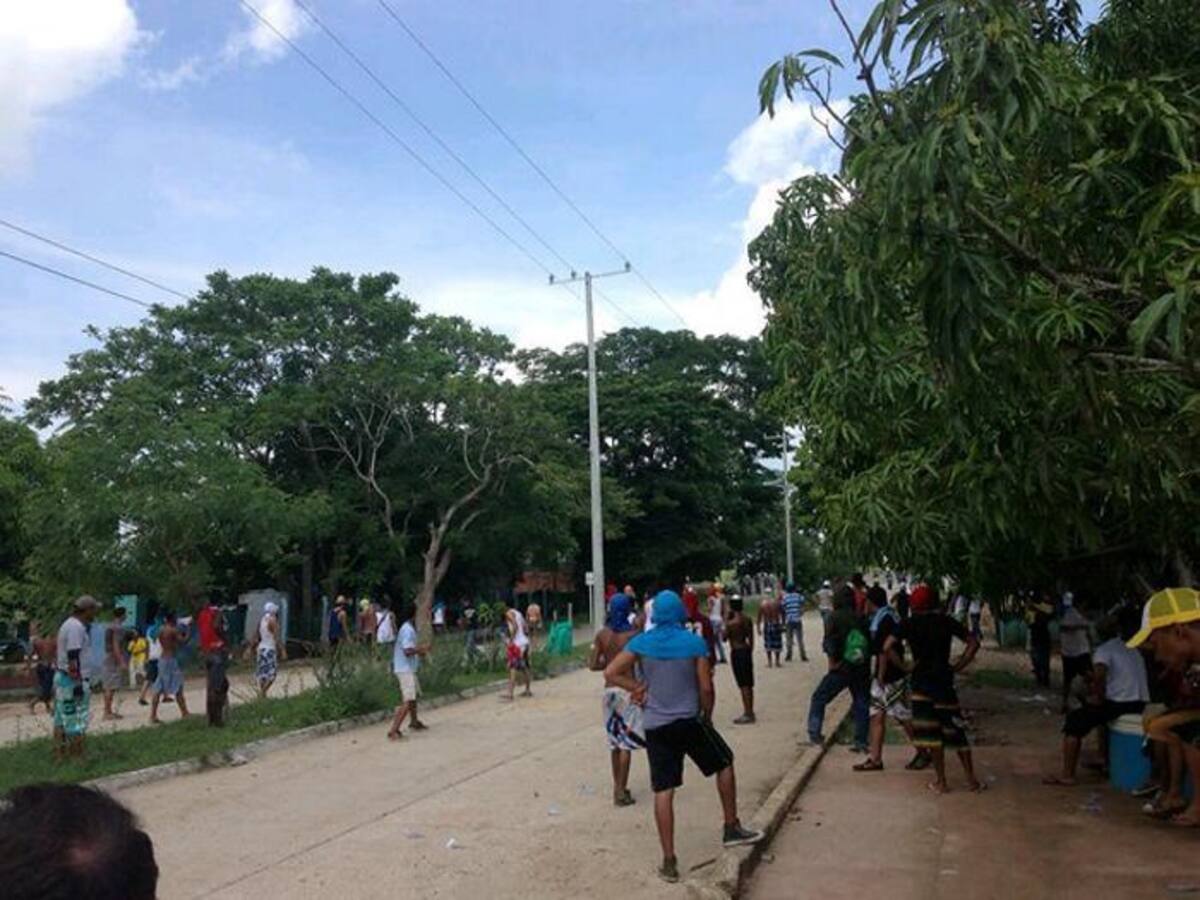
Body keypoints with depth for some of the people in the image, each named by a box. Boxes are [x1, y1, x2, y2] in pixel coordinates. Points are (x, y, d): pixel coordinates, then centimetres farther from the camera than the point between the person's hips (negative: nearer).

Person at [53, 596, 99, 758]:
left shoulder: (69, 623, 14)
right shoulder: (76, 627, -18)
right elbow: (73, 658, -23)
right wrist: (78, 683, -23)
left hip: (62, 677, 10)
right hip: (73, 679, -10)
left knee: (62, 718, 13)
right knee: (76, 720, -4)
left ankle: (60, 753, 19)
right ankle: (77, 755, 0)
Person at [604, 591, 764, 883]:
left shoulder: (641, 643, -1)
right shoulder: (695, 643, -7)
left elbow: (611, 673, -6)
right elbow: (706, 688, -7)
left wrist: (638, 687, 3)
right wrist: (707, 717, 9)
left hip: (655, 725, 2)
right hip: (689, 720, -2)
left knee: (663, 792, 4)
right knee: (725, 763, 22)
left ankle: (669, 862, 6)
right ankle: (732, 829, 28)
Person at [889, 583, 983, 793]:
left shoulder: (909, 624, -4)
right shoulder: (947, 621, 2)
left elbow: (888, 647, -15)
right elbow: (973, 643, 0)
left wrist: (904, 665, -5)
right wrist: (958, 666, 3)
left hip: (921, 681, -2)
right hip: (944, 679, 2)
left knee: (930, 732, 4)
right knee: (955, 730, 10)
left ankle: (941, 782, 6)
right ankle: (971, 779, 14)